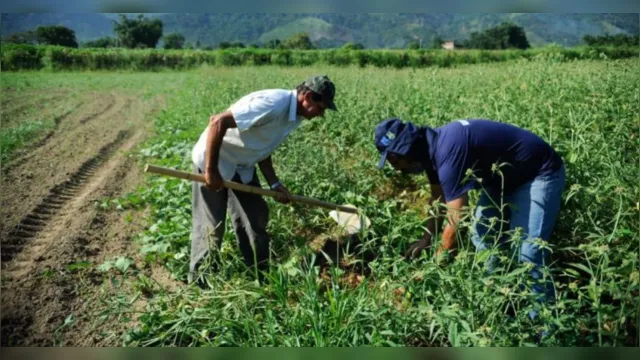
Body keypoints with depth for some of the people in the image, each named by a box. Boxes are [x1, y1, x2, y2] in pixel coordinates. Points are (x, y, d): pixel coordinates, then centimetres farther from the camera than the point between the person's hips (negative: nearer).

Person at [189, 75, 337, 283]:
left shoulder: (295, 116, 0)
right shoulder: (273, 104, -30)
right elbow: (217, 122, -31)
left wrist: (274, 183, 0)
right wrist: (210, 170, -28)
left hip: (243, 167, 9)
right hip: (214, 162, -9)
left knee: (256, 219, 11)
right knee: (210, 227, 0)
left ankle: (260, 275, 25)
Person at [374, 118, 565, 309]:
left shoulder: (449, 152, -35)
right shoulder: (433, 147, -5)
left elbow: (456, 222, -32)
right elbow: (438, 198, 12)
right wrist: (427, 238, 14)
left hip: (539, 174, -9)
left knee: (527, 253, -17)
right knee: (482, 237, 10)